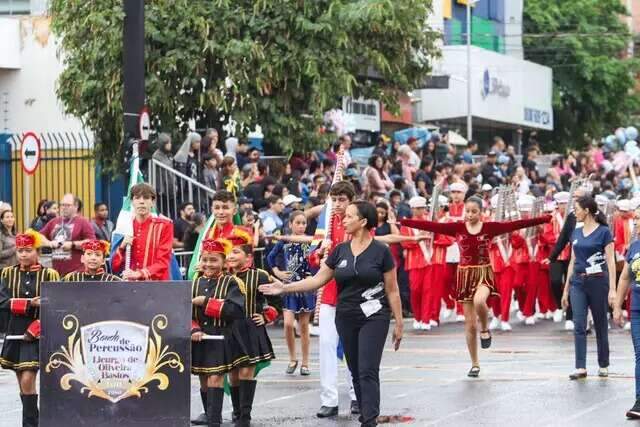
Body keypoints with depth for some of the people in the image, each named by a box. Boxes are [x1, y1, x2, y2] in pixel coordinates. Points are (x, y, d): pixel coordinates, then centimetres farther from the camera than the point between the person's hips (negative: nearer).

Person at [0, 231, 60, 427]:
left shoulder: (49, 275, -3)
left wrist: (33, 331, -13)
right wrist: (29, 304, -19)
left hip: (38, 334, -4)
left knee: (28, 379, -15)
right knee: (21, 381, 10)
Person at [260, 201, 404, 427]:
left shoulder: (381, 251, -5)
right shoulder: (340, 251, 7)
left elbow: (392, 290, -1)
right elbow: (317, 279, 9)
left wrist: (399, 323, -1)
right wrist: (285, 288, 2)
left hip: (374, 317, -5)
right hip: (346, 317, 5)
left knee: (368, 371, -13)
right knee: (356, 372, 8)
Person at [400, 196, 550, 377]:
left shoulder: (489, 227, -3)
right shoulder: (457, 228, -1)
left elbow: (516, 225, -10)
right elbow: (431, 225, -6)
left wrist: (545, 219, -17)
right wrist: (402, 222, -13)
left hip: (484, 273, -2)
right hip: (465, 275, 2)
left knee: (479, 301, -35)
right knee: (470, 324, 3)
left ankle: (484, 329, -2)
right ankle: (475, 364, 17)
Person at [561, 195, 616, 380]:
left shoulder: (603, 232, -7)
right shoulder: (576, 233, 10)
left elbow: (610, 262, -9)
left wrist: (612, 289, -16)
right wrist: (566, 288, 15)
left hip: (598, 281, -5)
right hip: (578, 282, 5)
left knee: (600, 325, 7)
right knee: (579, 326, -5)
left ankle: (603, 365, 19)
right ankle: (581, 368, -7)